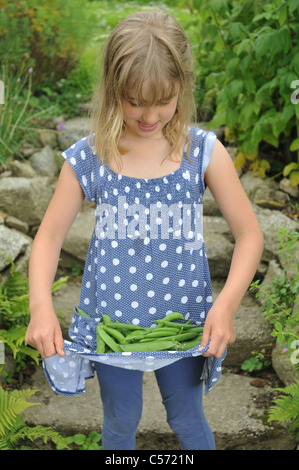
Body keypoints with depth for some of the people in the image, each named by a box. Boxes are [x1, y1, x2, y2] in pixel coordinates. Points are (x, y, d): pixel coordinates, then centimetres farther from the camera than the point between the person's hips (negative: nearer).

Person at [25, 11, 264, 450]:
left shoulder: (203, 152, -13)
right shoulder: (88, 159, -12)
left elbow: (249, 233, -11)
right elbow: (49, 236, -6)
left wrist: (227, 303, -26)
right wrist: (40, 306, -23)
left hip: (182, 320, 0)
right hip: (111, 319, 1)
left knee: (188, 421, 20)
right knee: (120, 422, 21)